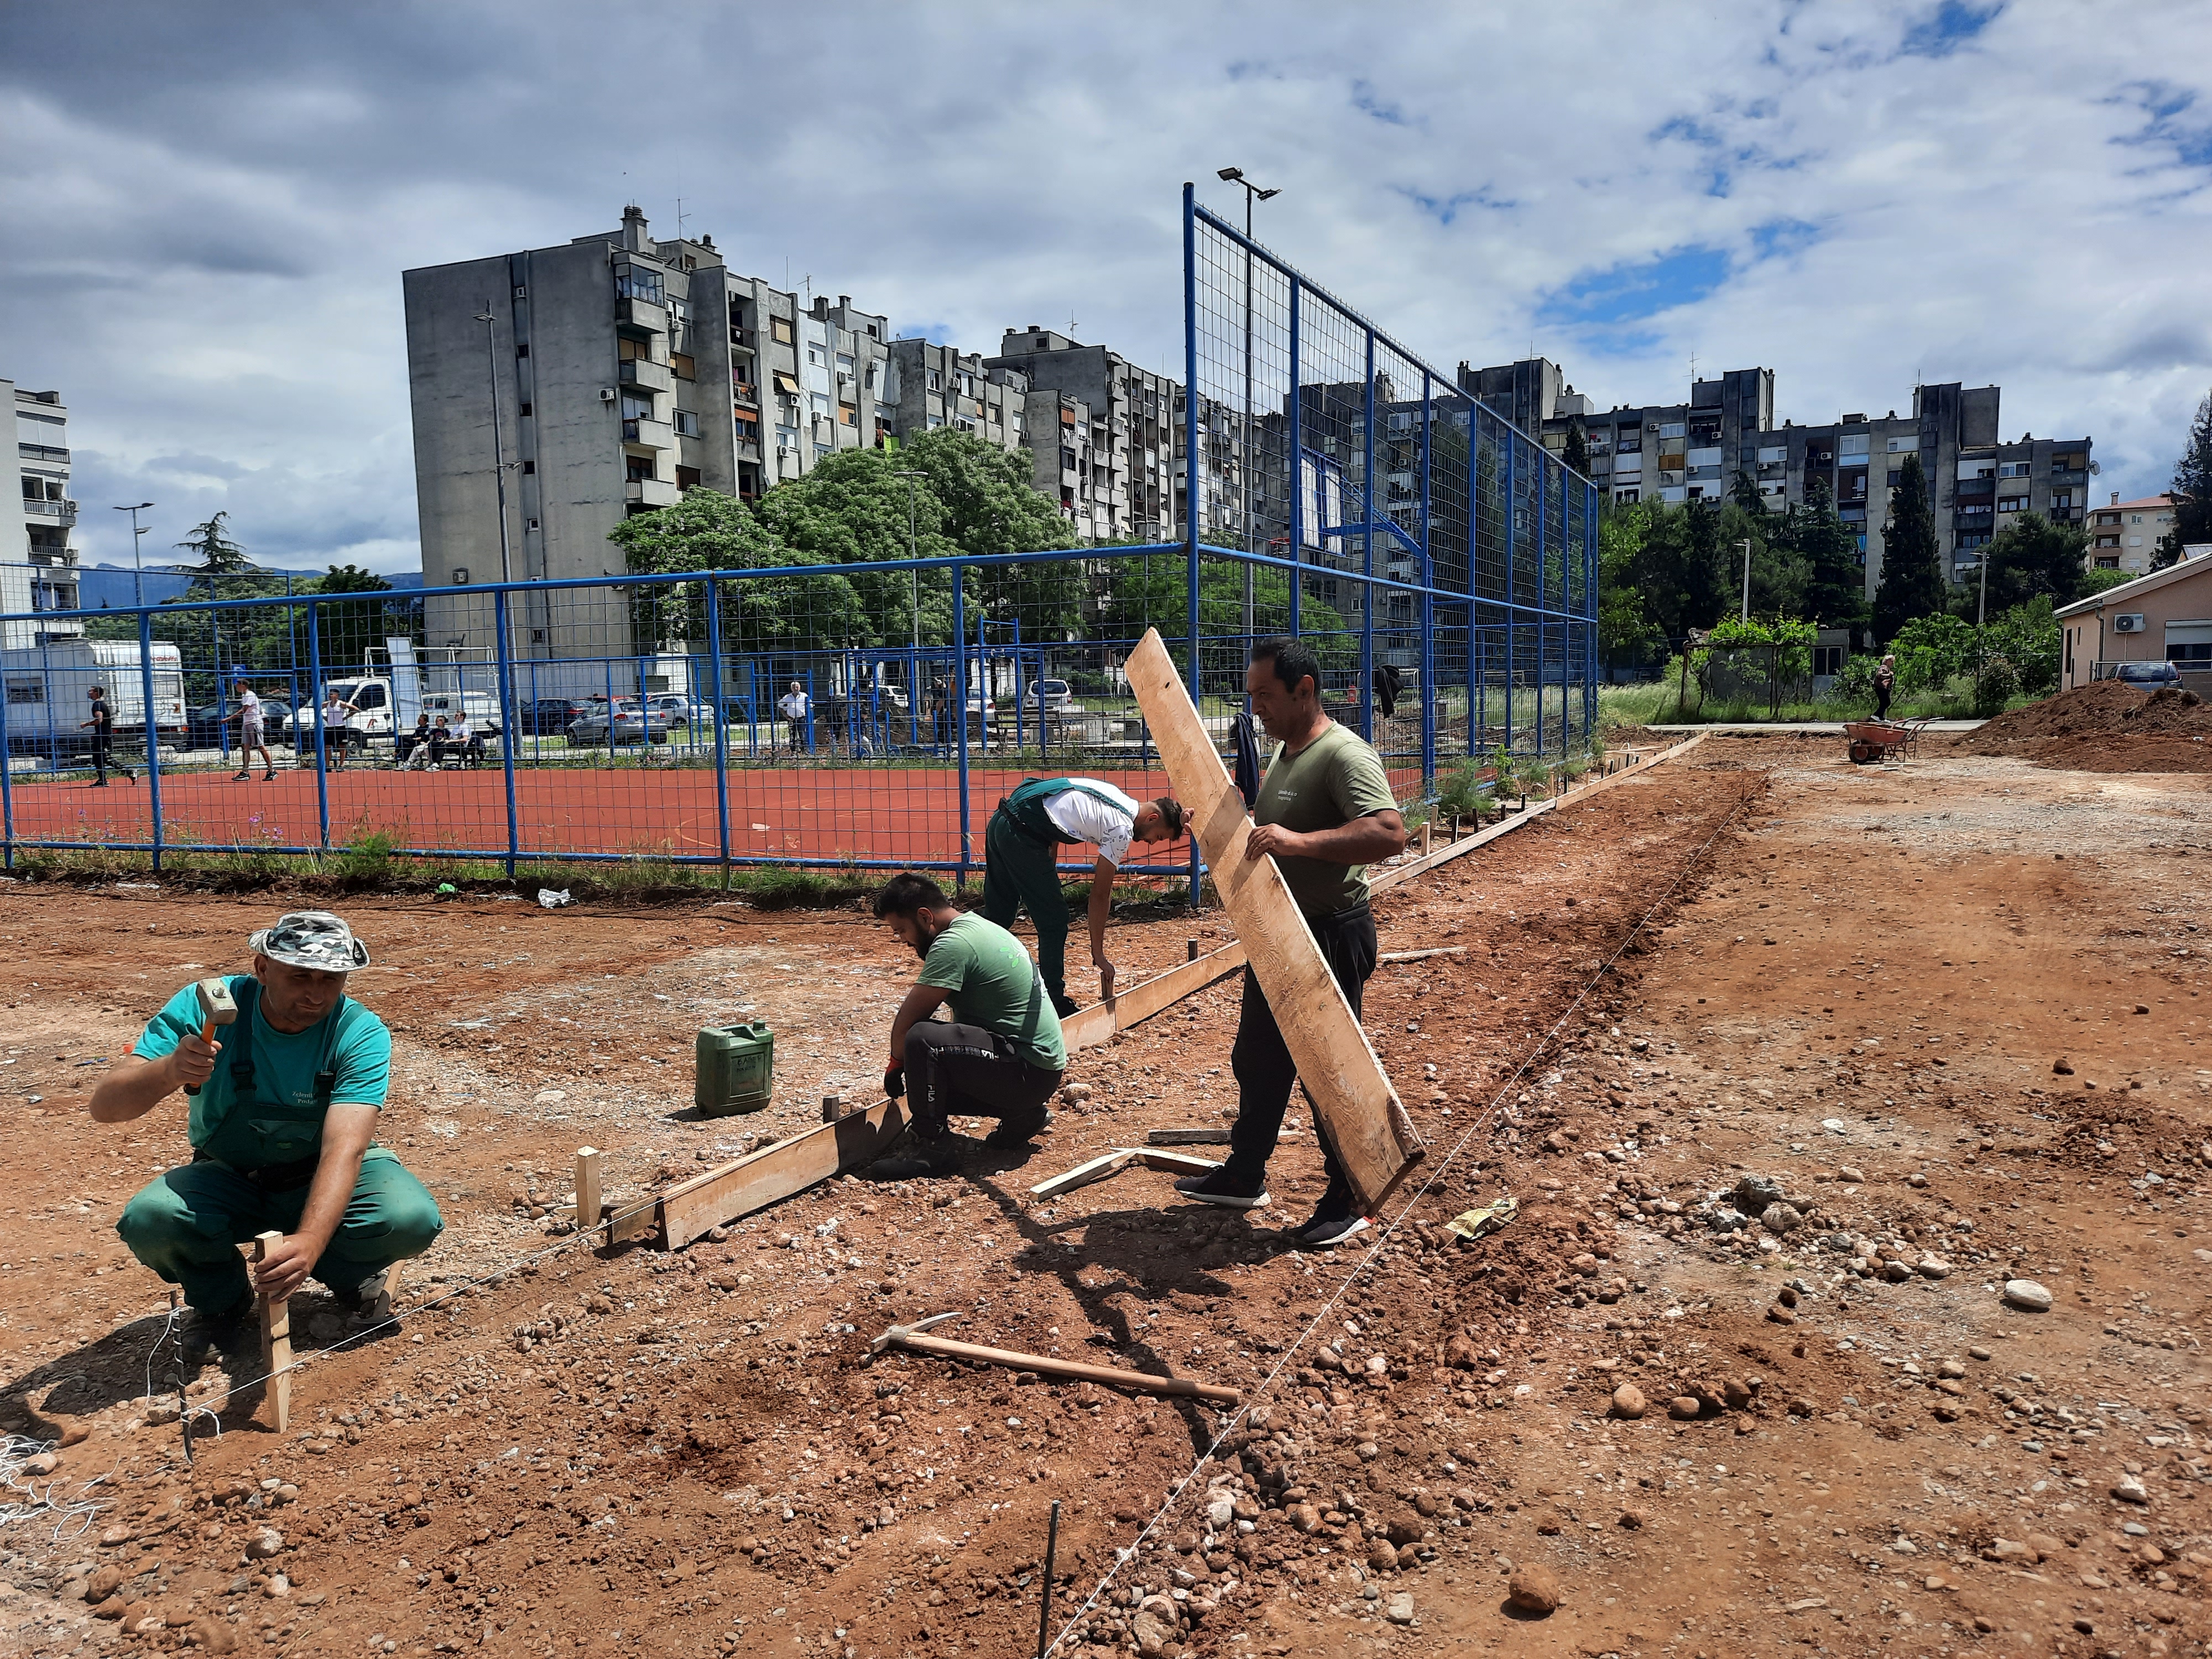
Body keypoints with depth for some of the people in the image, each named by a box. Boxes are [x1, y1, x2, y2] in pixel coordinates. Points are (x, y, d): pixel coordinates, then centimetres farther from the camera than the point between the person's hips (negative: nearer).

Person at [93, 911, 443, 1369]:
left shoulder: (362, 1033, -23)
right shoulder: (205, 1007, -20)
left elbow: (344, 1148, -34)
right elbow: (105, 1107, -24)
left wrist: (309, 1240, -52)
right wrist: (169, 1071, -47)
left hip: (323, 1179, -1)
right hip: (228, 1180, 1)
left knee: (412, 1219, -30)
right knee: (148, 1219, -30)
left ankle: (351, 1276, 7)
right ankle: (222, 1300, 3)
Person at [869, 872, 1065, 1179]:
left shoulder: (952, 945, -18)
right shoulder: (975, 925, 13)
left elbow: (906, 1022, -17)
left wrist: (896, 1064, 2)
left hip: (1027, 1072, -11)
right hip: (1043, 1065, 11)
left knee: (920, 1040, -24)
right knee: (934, 1081, 19)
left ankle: (937, 1148, -12)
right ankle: (1023, 1115, 18)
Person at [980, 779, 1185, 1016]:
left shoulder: (1117, 799, 17)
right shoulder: (1122, 829, -8)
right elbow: (1100, 894, -6)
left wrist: (1049, 870, 19)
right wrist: (1098, 955, -1)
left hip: (1001, 821, 10)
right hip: (1021, 834, -10)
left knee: (996, 915, 18)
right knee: (1054, 921, 0)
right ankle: (1054, 1004, 8)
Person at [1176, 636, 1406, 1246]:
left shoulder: (1345, 755, -20)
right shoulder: (1283, 753, 11)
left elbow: (1390, 833, -35)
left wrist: (1299, 841, -40)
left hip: (1331, 937, -10)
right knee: (1257, 1059, 19)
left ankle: (1349, 1199, 18)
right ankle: (1244, 1176, 35)